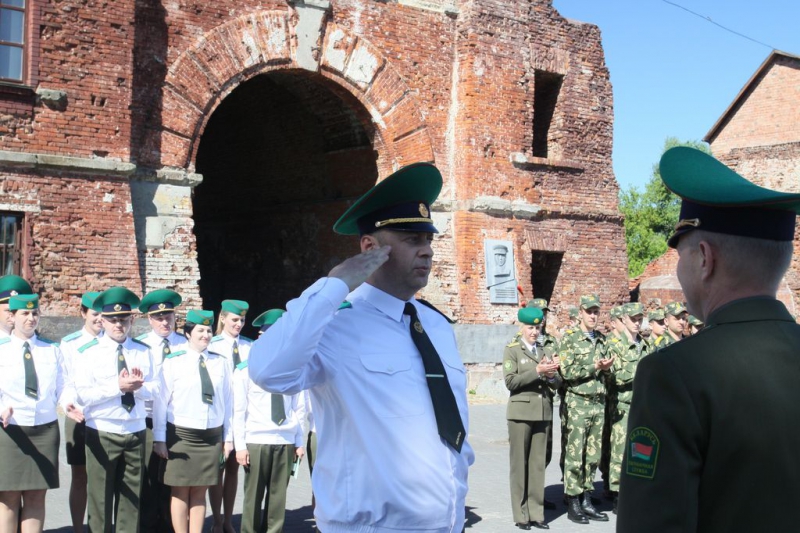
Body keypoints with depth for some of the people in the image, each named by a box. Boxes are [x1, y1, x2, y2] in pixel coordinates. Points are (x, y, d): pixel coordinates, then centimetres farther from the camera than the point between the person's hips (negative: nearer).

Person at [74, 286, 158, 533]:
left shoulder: (143, 351, 6)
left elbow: (154, 389, 2)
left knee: (131, 496, 12)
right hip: (102, 433, -4)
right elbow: (83, 395, -14)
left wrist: (137, 387, -20)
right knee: (100, 497, 4)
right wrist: (118, 386, -23)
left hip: (136, 432, 4)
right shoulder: (88, 352, -6)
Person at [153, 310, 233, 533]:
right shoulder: (173, 361, -5)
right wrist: (160, 438, -6)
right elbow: (160, 400, -5)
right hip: (181, 435, -3)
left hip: (212, 436, 3)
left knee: (200, 492, 10)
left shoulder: (220, 362, 5)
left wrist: (228, 437, 8)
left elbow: (227, 401, 8)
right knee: (180, 491, 4)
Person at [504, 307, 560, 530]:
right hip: (521, 413, -4)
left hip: (543, 413, 4)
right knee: (520, 464, 0)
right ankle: (521, 515, 6)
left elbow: (557, 383, 11)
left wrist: (552, 375, -10)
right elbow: (511, 381, -10)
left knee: (538, 463, 5)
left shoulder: (547, 350, 15)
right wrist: (537, 371, -17)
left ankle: (536, 513, 12)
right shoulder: (512, 350, 2)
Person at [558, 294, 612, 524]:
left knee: (593, 455, 8)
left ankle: (586, 500, 16)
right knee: (575, 455, -3)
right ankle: (573, 503, 4)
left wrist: (606, 368, -2)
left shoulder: (602, 340, 13)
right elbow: (567, 372, -12)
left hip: (599, 402, 5)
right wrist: (594, 367, -14)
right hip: (578, 403, -5)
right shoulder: (569, 339, -3)